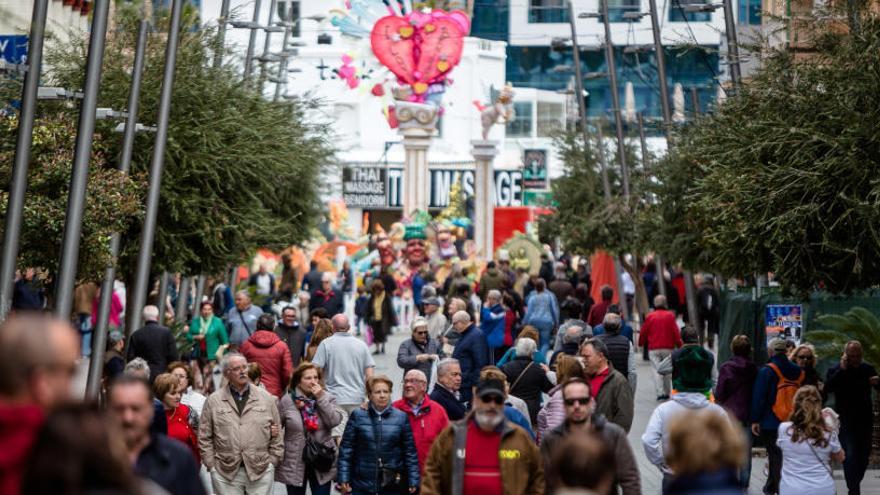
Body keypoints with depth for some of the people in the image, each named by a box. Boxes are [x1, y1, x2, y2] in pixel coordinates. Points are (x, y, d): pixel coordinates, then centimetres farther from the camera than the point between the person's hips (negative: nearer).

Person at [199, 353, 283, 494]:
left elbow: (277, 434, 7)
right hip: (225, 472, -1)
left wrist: (272, 461, 3)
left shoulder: (266, 398, 5)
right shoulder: (213, 400, 2)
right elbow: (205, 437, 3)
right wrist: (211, 464, -2)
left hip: (261, 471, 1)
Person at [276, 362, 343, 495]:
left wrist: (321, 398, -16)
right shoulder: (287, 401, -4)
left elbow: (335, 421, -14)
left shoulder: (327, 398, 0)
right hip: (294, 464, -1)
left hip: (321, 463, 1)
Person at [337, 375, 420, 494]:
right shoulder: (357, 415, 0)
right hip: (362, 484, 0)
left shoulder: (401, 417, 1)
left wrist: (413, 481, -2)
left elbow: (410, 452, 2)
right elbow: (346, 448, -1)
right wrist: (343, 478, -6)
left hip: (393, 485, 1)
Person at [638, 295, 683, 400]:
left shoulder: (650, 316, -1)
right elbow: (676, 332, -5)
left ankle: (660, 393, -11)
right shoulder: (670, 315, -3)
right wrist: (679, 344, 3)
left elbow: (644, 332, 3)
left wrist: (641, 343, 19)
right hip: (668, 348, 1)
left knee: (657, 370, 0)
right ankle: (667, 393, 17)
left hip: (653, 349, -1)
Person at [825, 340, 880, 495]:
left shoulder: (868, 369, 5)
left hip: (865, 420, 4)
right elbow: (828, 388, -22)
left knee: (864, 455, 11)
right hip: (846, 422, -4)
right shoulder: (836, 370, -6)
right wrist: (842, 370, -25)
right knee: (850, 456, -9)